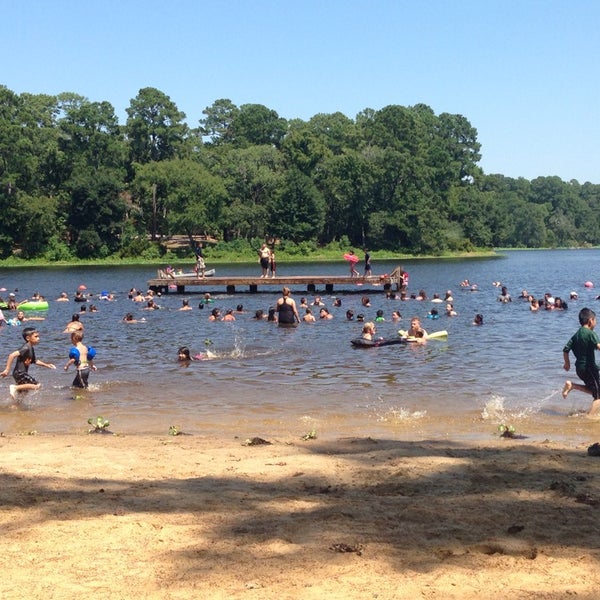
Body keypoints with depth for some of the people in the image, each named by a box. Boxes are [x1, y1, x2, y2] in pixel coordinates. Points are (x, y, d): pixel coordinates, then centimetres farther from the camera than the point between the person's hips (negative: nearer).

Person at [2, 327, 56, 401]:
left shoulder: (31, 349, 12)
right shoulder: (26, 348, -18)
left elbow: (34, 361, 28)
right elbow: (12, 355, -27)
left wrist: (46, 365, 23)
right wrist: (7, 369, -28)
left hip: (22, 373, 10)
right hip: (19, 373, -10)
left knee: (25, 391, 21)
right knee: (37, 385, -14)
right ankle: (15, 387, -16)